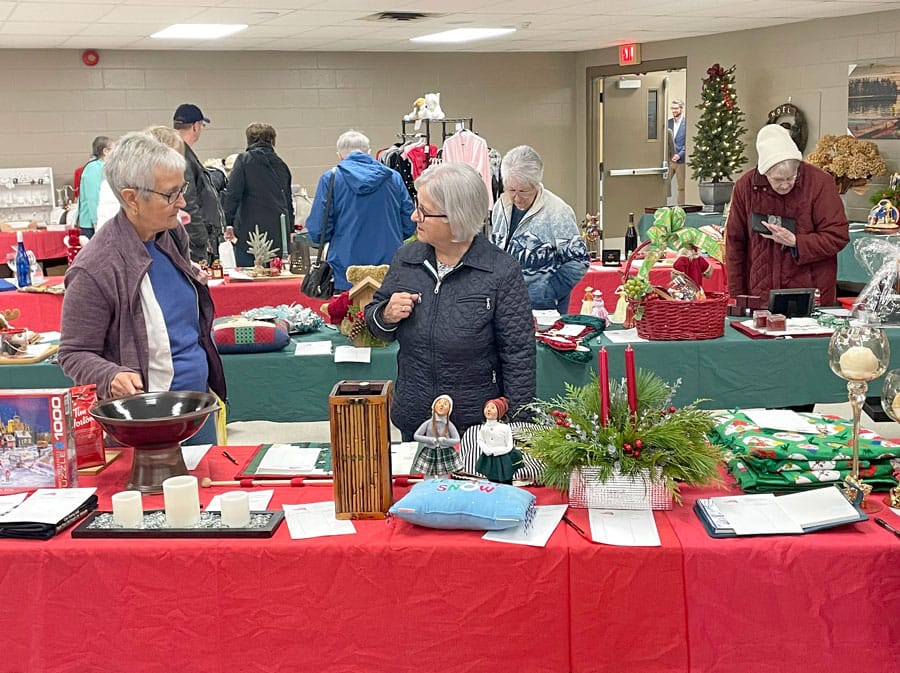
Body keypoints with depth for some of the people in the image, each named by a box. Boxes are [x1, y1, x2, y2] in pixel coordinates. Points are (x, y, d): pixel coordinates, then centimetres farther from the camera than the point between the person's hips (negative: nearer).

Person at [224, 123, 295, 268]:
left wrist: (229, 224, -5)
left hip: (250, 232, -5)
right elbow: (289, 202, 17)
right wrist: (289, 231, 21)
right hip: (278, 235, 5)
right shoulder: (281, 164, 14)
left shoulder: (244, 160, -1)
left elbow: (232, 195, -9)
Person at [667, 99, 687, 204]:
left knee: (682, 187, 4)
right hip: (668, 159, 4)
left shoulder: (687, 123, -6)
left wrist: (680, 155, -17)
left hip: (681, 160, -4)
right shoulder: (668, 122, 10)